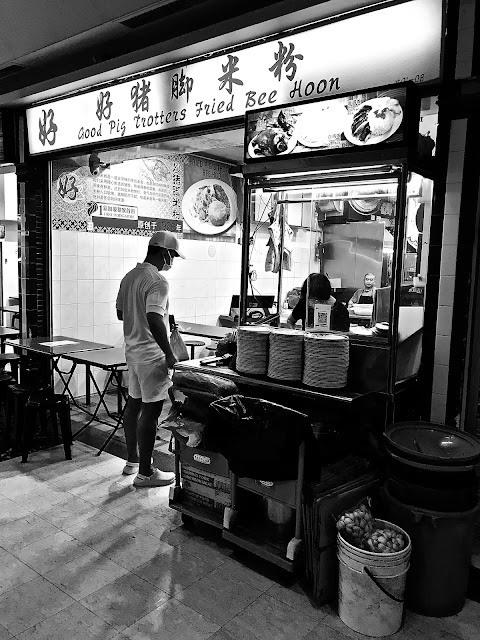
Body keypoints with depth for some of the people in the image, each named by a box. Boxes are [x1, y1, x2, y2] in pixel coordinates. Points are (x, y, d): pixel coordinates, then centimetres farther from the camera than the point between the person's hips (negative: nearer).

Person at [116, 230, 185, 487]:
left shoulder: (129, 276, 10)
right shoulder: (157, 280, -18)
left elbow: (120, 313, 17)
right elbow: (154, 320, -28)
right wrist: (169, 354, -22)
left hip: (132, 351, 10)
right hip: (151, 356, -9)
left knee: (133, 405, 17)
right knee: (150, 411, -2)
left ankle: (132, 461, 30)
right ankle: (145, 473, 7)